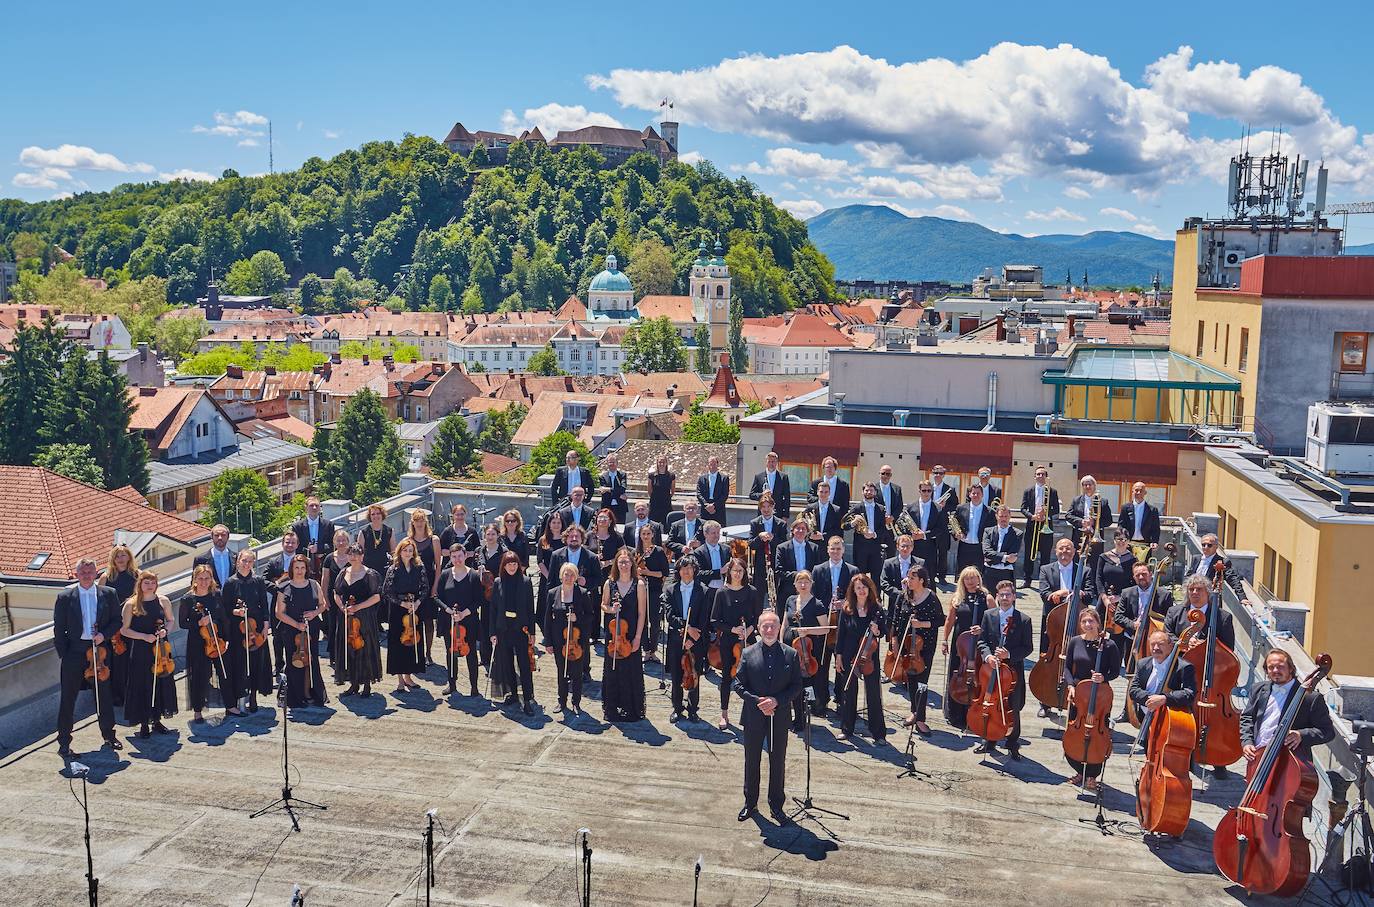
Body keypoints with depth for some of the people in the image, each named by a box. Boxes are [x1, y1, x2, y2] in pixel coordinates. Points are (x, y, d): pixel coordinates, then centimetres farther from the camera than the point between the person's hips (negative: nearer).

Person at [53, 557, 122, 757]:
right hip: (74, 652, -1)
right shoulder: (65, 597, -2)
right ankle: (64, 742, 13)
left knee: (104, 695, 12)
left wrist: (104, 635, -11)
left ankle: (109, 735, 26)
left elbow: (116, 621, 6)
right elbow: (58, 629, 0)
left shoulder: (109, 594, 3)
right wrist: (63, 655, -5)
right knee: (68, 698, 3)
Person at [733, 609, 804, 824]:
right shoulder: (748, 654, -2)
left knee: (778, 762, 9)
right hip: (753, 716, 0)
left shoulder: (790, 654, -2)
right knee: (752, 761, 13)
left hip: (780, 716, 0)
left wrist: (777, 701, -16)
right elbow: (738, 684, -2)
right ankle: (750, 803, 29)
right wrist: (757, 701, -16)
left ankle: (776, 806, 23)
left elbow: (797, 686, -2)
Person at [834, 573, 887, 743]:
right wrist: (838, 656, 0)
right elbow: (841, 634, 2)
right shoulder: (847, 610, -1)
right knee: (849, 693, 11)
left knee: (874, 694, 1)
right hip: (849, 656, 1)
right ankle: (846, 729, 24)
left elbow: (885, 632, 5)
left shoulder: (877, 609, -2)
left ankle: (878, 732, 10)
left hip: (870, 657, -1)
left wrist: (877, 632, -18)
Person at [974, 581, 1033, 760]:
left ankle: (1013, 745, 23)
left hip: (1014, 670, -2)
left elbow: (1028, 648, -5)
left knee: (1013, 710, 7)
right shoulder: (989, 616, 1)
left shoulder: (1024, 620, -6)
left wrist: (1009, 654, -20)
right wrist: (987, 655, -18)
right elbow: (982, 641, 2)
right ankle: (989, 742, 29)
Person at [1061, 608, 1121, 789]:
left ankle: (1092, 775, 22)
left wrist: (1103, 678, -21)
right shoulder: (1075, 642, -1)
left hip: (1100, 696, -3)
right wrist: (1070, 686, -8)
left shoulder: (1109, 645, -10)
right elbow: (1067, 667, 6)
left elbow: (1115, 672, -2)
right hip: (1077, 694, 3)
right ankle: (1080, 771, 30)